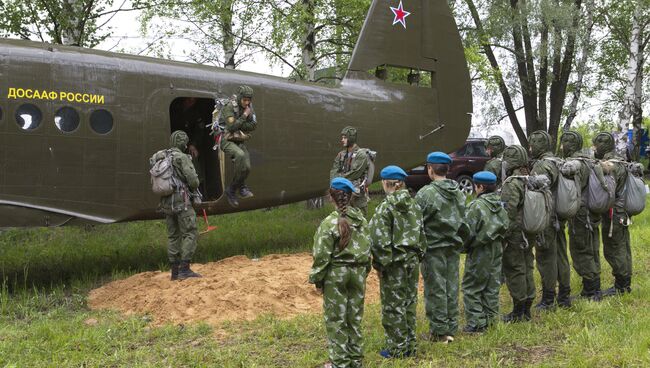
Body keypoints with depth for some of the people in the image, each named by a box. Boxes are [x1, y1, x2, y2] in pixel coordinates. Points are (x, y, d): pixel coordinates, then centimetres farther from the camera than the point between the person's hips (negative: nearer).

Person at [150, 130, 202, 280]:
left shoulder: (160, 159, 12)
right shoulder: (183, 158, -11)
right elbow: (193, 181, -16)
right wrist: (193, 187, 7)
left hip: (166, 203, 8)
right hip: (182, 202, -7)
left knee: (173, 236, 12)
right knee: (190, 234, -4)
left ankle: (175, 271, 12)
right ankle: (185, 269, -12)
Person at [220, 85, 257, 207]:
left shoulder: (249, 107, 2)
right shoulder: (229, 107, -17)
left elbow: (253, 126, -5)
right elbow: (231, 127, -26)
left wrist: (238, 125, -17)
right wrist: (244, 116, -23)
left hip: (240, 142, 6)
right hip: (227, 141, -6)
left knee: (246, 168, -8)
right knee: (240, 156, -33)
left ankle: (231, 191, 14)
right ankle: (241, 187, -17)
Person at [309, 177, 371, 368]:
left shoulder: (330, 223, -14)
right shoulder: (361, 220, 2)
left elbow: (322, 255, -13)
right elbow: (367, 250, 8)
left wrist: (317, 279, -3)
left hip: (336, 274, -5)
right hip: (357, 273, 5)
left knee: (336, 319, 5)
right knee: (354, 317, 14)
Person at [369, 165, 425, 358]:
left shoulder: (386, 207, -15)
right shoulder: (414, 205, 7)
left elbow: (380, 239, -19)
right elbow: (421, 234, 12)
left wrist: (380, 263, -11)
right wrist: (418, 255, 18)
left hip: (395, 263, -7)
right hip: (412, 261, 7)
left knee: (393, 306, 3)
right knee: (410, 304, 15)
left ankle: (397, 348, 9)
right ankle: (410, 346, 23)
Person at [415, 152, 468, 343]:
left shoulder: (426, 193, -15)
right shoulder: (459, 193, 7)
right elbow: (464, 220, 11)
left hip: (434, 247, -7)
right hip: (454, 247, 7)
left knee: (435, 289, 1)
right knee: (451, 287, 12)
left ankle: (439, 330, 5)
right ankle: (451, 328, 20)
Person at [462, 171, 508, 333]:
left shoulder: (477, 205, -17)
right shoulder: (500, 205, 5)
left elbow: (470, 231, -17)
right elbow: (504, 227, 7)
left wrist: (465, 246, -2)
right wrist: (499, 245, 15)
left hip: (479, 253, -7)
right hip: (496, 251, 7)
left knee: (471, 288, 1)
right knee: (492, 287, 13)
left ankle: (476, 322, -1)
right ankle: (490, 318, 19)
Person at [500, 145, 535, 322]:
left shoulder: (512, 184, -18)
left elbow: (509, 213, -23)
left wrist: (502, 235, -18)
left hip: (514, 236, -9)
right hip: (527, 235, 9)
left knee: (515, 271, -1)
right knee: (527, 270, 14)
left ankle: (518, 312, 6)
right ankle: (527, 309, 23)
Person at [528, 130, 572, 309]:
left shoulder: (542, 165, -16)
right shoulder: (559, 162, 13)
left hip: (546, 218, -9)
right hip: (559, 218, 9)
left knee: (546, 258, -2)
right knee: (561, 256, 13)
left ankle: (548, 298, 4)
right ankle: (564, 296, 21)